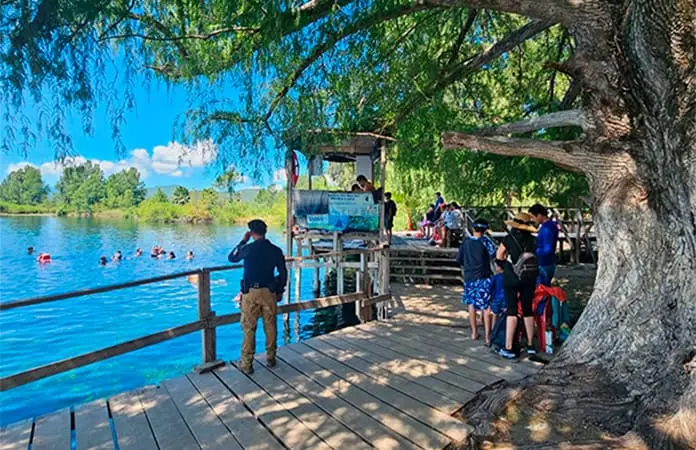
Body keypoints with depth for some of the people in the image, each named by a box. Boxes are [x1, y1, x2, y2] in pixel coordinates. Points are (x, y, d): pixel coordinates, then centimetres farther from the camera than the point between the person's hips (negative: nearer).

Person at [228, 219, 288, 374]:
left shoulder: (248, 248, -10)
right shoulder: (276, 250, -1)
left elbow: (231, 258, 10)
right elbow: (283, 273, 3)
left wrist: (243, 241, 15)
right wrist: (280, 291, 15)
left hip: (251, 293, -3)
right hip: (269, 292, 3)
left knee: (249, 329, 5)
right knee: (270, 326, 14)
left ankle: (247, 364, 10)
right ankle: (271, 359, 25)